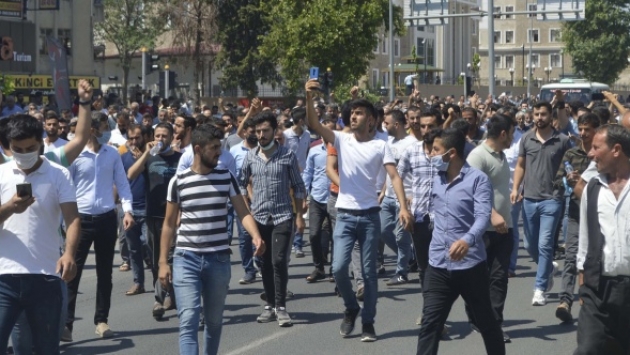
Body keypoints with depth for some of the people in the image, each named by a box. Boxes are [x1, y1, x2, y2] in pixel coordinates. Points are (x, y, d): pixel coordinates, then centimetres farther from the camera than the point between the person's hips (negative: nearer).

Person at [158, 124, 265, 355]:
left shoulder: (226, 177, 3)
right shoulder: (178, 182, -1)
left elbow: (243, 213, -2)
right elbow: (169, 224, 6)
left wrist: (256, 236, -23)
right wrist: (163, 262, 1)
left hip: (219, 259, 2)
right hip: (186, 259, -2)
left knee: (214, 321, 13)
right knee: (188, 322, -12)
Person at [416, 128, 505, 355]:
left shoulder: (477, 179, -10)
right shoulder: (437, 180, 10)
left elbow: (483, 216, -24)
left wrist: (467, 240, -41)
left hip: (470, 265, -4)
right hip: (438, 266, 5)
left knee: (486, 322, 13)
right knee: (429, 324, -3)